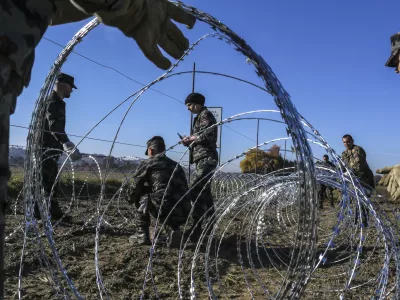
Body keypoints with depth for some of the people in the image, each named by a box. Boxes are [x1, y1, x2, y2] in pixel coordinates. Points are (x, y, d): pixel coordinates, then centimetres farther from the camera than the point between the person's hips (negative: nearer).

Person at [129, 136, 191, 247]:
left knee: (141, 196, 19)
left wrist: (132, 199, 39)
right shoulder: (176, 165, 25)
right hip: (183, 214, 6)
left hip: (164, 210, -5)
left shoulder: (147, 164, 8)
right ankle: (173, 230, 10)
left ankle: (142, 234, 15)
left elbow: (135, 190, 16)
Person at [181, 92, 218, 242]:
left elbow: (207, 136, -18)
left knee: (196, 191, -19)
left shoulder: (205, 115, -4)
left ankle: (196, 229, -21)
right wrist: (190, 141, 6)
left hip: (206, 158, -10)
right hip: (203, 159, 10)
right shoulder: (201, 117, 24)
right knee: (204, 192, 11)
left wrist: (191, 138, -7)